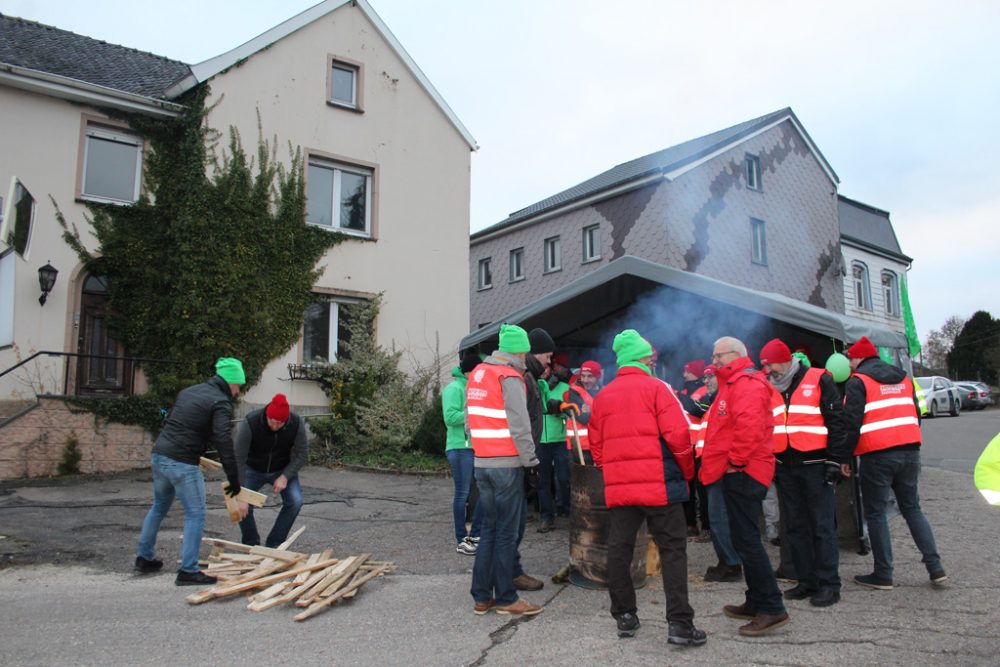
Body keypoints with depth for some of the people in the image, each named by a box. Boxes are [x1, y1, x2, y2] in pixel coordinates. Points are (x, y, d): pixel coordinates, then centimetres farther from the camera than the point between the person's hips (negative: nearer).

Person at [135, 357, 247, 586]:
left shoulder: (188, 391, 16)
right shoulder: (220, 402, -9)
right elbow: (224, 443, -16)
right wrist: (234, 479, -13)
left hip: (159, 455, 9)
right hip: (182, 464, -9)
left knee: (159, 507, 25)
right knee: (196, 515, 0)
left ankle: (145, 557, 37)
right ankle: (188, 571, 2)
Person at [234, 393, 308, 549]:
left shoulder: (297, 423, -26)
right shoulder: (250, 423, -33)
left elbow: (302, 455, -15)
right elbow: (239, 460, -32)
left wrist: (285, 476, -26)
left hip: (283, 469, 1)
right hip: (254, 469, -1)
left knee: (295, 501, -19)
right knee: (242, 505, -19)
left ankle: (274, 545, -1)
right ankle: (251, 546, 7)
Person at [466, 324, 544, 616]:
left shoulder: (477, 373, 11)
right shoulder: (509, 377, -13)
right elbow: (520, 425, -16)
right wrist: (530, 458, -8)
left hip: (482, 462, 8)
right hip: (507, 464, -7)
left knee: (489, 527, 14)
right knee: (506, 531, 2)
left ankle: (481, 596, 19)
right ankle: (505, 598, 11)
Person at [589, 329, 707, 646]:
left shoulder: (602, 396, 11)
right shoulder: (656, 388, -3)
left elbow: (596, 445, 14)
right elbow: (678, 434, -10)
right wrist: (688, 470, 4)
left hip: (617, 486, 5)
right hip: (659, 484, -4)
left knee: (619, 549, 11)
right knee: (673, 549, 2)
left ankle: (624, 616, 19)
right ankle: (679, 623, 0)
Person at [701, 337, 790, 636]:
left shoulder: (746, 382, -13)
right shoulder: (733, 384, 21)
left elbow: (749, 424, -28)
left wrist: (736, 460, -21)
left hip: (743, 473, -11)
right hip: (737, 473, 11)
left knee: (746, 539, -9)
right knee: (745, 538, 16)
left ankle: (772, 608, -4)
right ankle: (756, 602, 25)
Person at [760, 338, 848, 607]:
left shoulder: (818, 380, -3)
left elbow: (836, 421, -5)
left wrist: (835, 460, -9)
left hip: (814, 465, -6)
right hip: (784, 468, 6)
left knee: (822, 526, -2)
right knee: (795, 526, 10)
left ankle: (829, 584, 6)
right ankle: (807, 580, 19)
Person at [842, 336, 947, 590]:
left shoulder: (857, 382, -5)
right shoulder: (904, 378, 17)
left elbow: (851, 422, -11)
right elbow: (916, 415, 21)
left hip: (877, 456, -6)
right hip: (909, 451, 7)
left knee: (875, 513, 3)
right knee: (912, 508, 17)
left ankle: (883, 575, 7)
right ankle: (935, 567, 12)